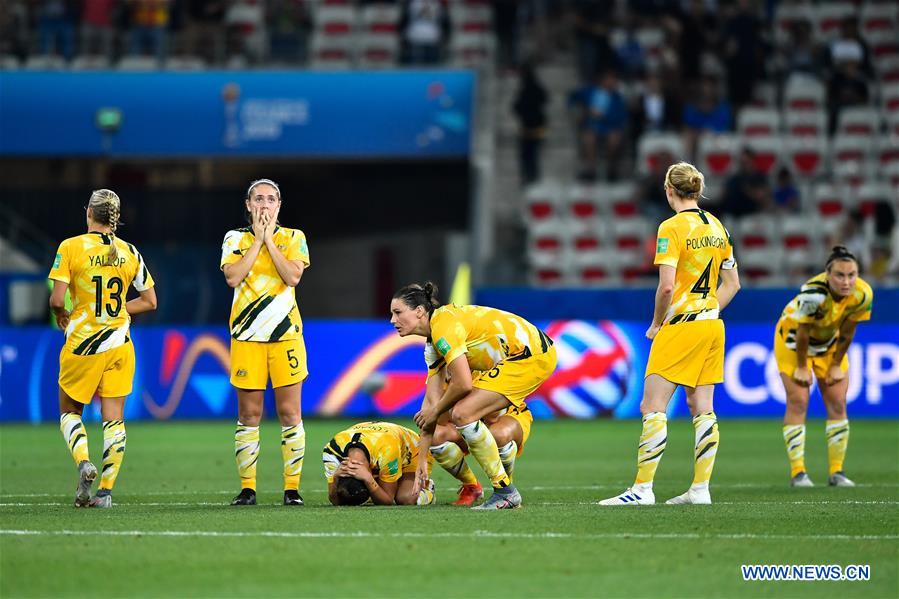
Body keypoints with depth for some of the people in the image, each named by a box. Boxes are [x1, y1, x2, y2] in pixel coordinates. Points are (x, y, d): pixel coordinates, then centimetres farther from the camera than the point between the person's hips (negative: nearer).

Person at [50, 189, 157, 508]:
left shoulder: (70, 247, -9)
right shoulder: (129, 252, 3)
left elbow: (57, 300, -14)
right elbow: (150, 302, 9)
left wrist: (61, 314, 7)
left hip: (82, 343, -3)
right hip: (119, 344, 3)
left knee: (69, 411, 14)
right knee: (114, 419, 6)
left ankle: (84, 464, -12)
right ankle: (106, 490, 1)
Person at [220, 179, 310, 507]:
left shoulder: (293, 238, 8)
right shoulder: (236, 239, 7)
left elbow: (293, 276, -9)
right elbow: (233, 277, -10)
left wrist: (269, 239, -7)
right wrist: (257, 239, -7)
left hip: (285, 333, 0)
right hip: (247, 335, 0)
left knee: (289, 413, -3)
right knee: (249, 414, 1)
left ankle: (292, 486, 2)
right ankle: (247, 487, 7)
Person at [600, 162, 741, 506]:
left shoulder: (673, 227, -13)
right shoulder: (716, 227, 10)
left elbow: (667, 286, -20)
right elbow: (732, 284, 15)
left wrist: (657, 322, -6)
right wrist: (707, 311, 17)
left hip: (681, 325, -8)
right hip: (712, 325, 8)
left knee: (653, 408, -5)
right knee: (702, 409, 9)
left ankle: (643, 488, -8)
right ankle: (700, 488, 8)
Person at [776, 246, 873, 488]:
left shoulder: (863, 294, -25)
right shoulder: (813, 293, -39)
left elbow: (847, 332, -11)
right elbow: (802, 332, -27)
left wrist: (836, 365, -3)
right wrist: (801, 367, -16)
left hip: (830, 342, 5)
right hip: (793, 339, -5)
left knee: (838, 404, 0)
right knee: (798, 403, -10)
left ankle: (837, 472, 6)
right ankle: (797, 473, -6)